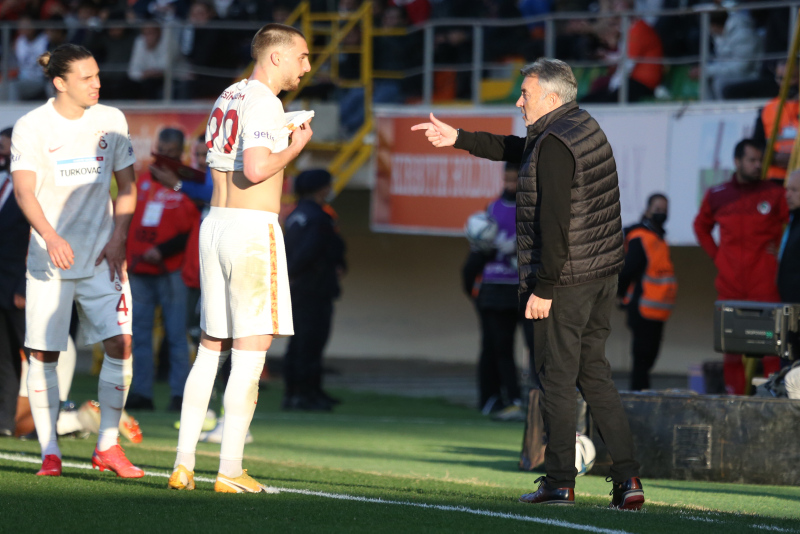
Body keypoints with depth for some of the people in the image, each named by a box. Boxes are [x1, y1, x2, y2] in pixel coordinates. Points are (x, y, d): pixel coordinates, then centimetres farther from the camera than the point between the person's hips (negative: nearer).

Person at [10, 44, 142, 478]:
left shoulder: (110, 120, 6)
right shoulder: (31, 127, -5)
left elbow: (127, 186, 12)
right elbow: (24, 190, -15)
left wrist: (118, 239, -2)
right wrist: (51, 237, -32)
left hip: (102, 257, 2)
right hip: (49, 258, -2)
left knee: (120, 343, -10)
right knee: (43, 353, -1)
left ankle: (107, 446, 0)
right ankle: (49, 452, 9)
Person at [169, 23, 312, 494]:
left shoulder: (227, 98, 16)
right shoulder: (263, 101, -11)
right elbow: (255, 170, -22)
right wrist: (294, 148, -6)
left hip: (215, 223, 9)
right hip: (253, 227, -9)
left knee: (211, 349, 13)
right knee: (250, 353, -6)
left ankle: (184, 464, 10)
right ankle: (230, 471, -8)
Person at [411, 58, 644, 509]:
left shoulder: (555, 144, -16)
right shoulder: (584, 126, 14)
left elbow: (553, 222, -22)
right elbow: (518, 150, 29)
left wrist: (543, 287, -20)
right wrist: (460, 139, 29)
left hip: (565, 280, -9)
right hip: (604, 272, 9)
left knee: (557, 379, -1)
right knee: (594, 373, 11)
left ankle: (560, 483, 2)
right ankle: (628, 477, 4)